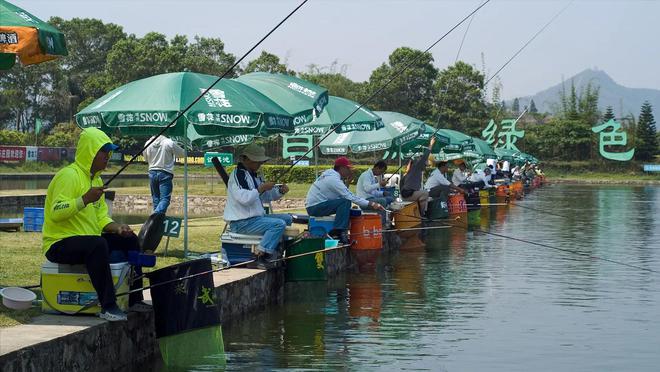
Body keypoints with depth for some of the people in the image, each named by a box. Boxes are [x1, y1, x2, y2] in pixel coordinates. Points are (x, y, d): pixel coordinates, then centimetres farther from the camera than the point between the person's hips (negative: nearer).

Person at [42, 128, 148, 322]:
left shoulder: (95, 178, 15)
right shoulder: (69, 175, -15)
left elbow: (101, 217, 14)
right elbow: (56, 213, -27)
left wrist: (118, 227, -4)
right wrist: (85, 199, -36)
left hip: (87, 241, 10)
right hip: (59, 244, -10)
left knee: (129, 239, 9)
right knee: (98, 244, -36)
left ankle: (135, 300, 13)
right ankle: (108, 307, -33)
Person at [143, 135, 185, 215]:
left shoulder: (148, 143, 2)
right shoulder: (169, 143, -10)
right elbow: (182, 153, 3)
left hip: (152, 173, 5)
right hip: (165, 173, -5)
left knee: (156, 198, 14)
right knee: (165, 199, -7)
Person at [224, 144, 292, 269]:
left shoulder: (253, 175, 17)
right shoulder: (237, 174, -14)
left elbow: (266, 197, 24)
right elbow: (244, 198, -27)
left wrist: (280, 191, 5)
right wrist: (262, 188, -22)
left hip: (256, 217, 10)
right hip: (242, 222, -10)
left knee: (287, 218, 13)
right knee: (279, 224, -24)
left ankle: (274, 251, 2)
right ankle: (260, 258, -25)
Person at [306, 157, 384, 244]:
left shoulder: (331, 175, 12)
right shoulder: (333, 179, -19)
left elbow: (347, 194, 11)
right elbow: (350, 197, -23)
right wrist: (370, 204, -21)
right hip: (315, 207, -10)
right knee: (345, 202, -23)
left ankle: (334, 233, 8)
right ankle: (339, 233, -24)